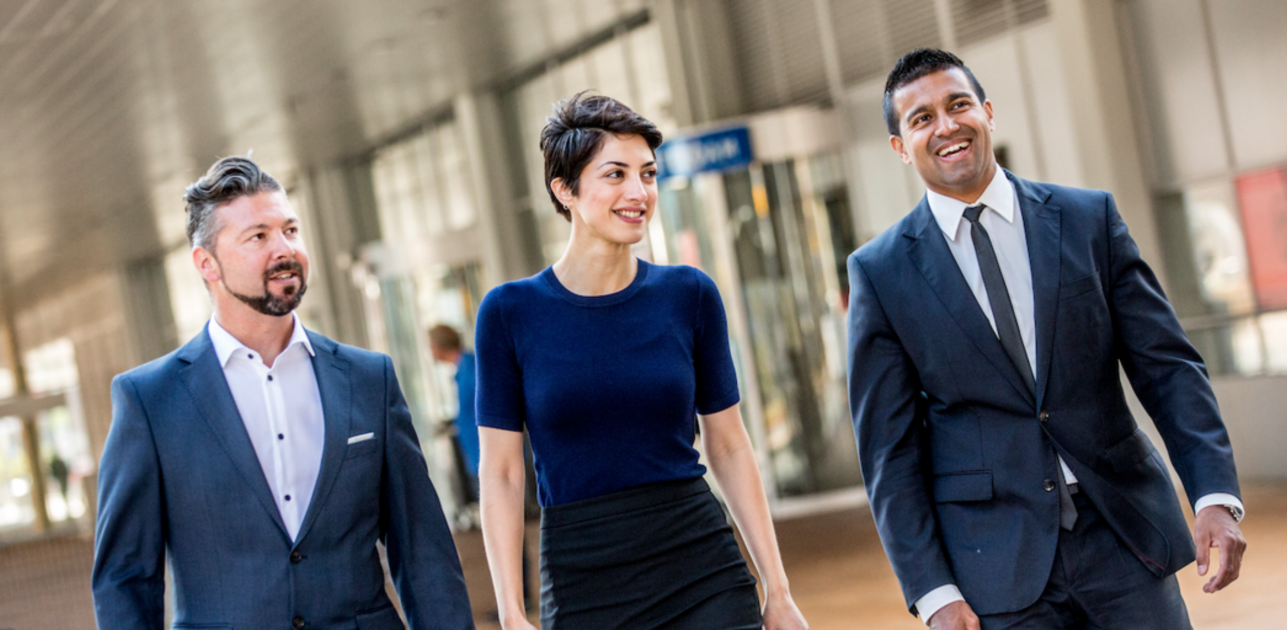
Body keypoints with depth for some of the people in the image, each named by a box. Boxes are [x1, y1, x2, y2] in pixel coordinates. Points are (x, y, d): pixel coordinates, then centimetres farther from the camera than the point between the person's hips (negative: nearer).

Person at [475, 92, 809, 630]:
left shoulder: (689, 295, 1)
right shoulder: (510, 312, -3)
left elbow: (729, 446, 6)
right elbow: (501, 473, -2)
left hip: (705, 572, 1)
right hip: (583, 585, -1)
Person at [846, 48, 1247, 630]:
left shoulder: (1089, 218, 5)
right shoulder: (880, 271, 0)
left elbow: (1167, 365, 4)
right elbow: (889, 447, -1)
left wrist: (1216, 494, -9)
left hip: (1124, 540, 2)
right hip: (996, 571, -1)